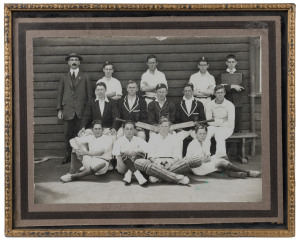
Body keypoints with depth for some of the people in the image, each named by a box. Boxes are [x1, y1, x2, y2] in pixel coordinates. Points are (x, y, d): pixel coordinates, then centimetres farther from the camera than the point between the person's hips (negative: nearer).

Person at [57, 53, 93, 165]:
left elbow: (90, 94, 8)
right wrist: (59, 110, 3)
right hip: (68, 110, 1)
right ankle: (68, 155, 7)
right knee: (68, 134, -1)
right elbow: (60, 94, 11)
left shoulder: (85, 77, 11)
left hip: (81, 110, -1)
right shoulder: (64, 77, 13)